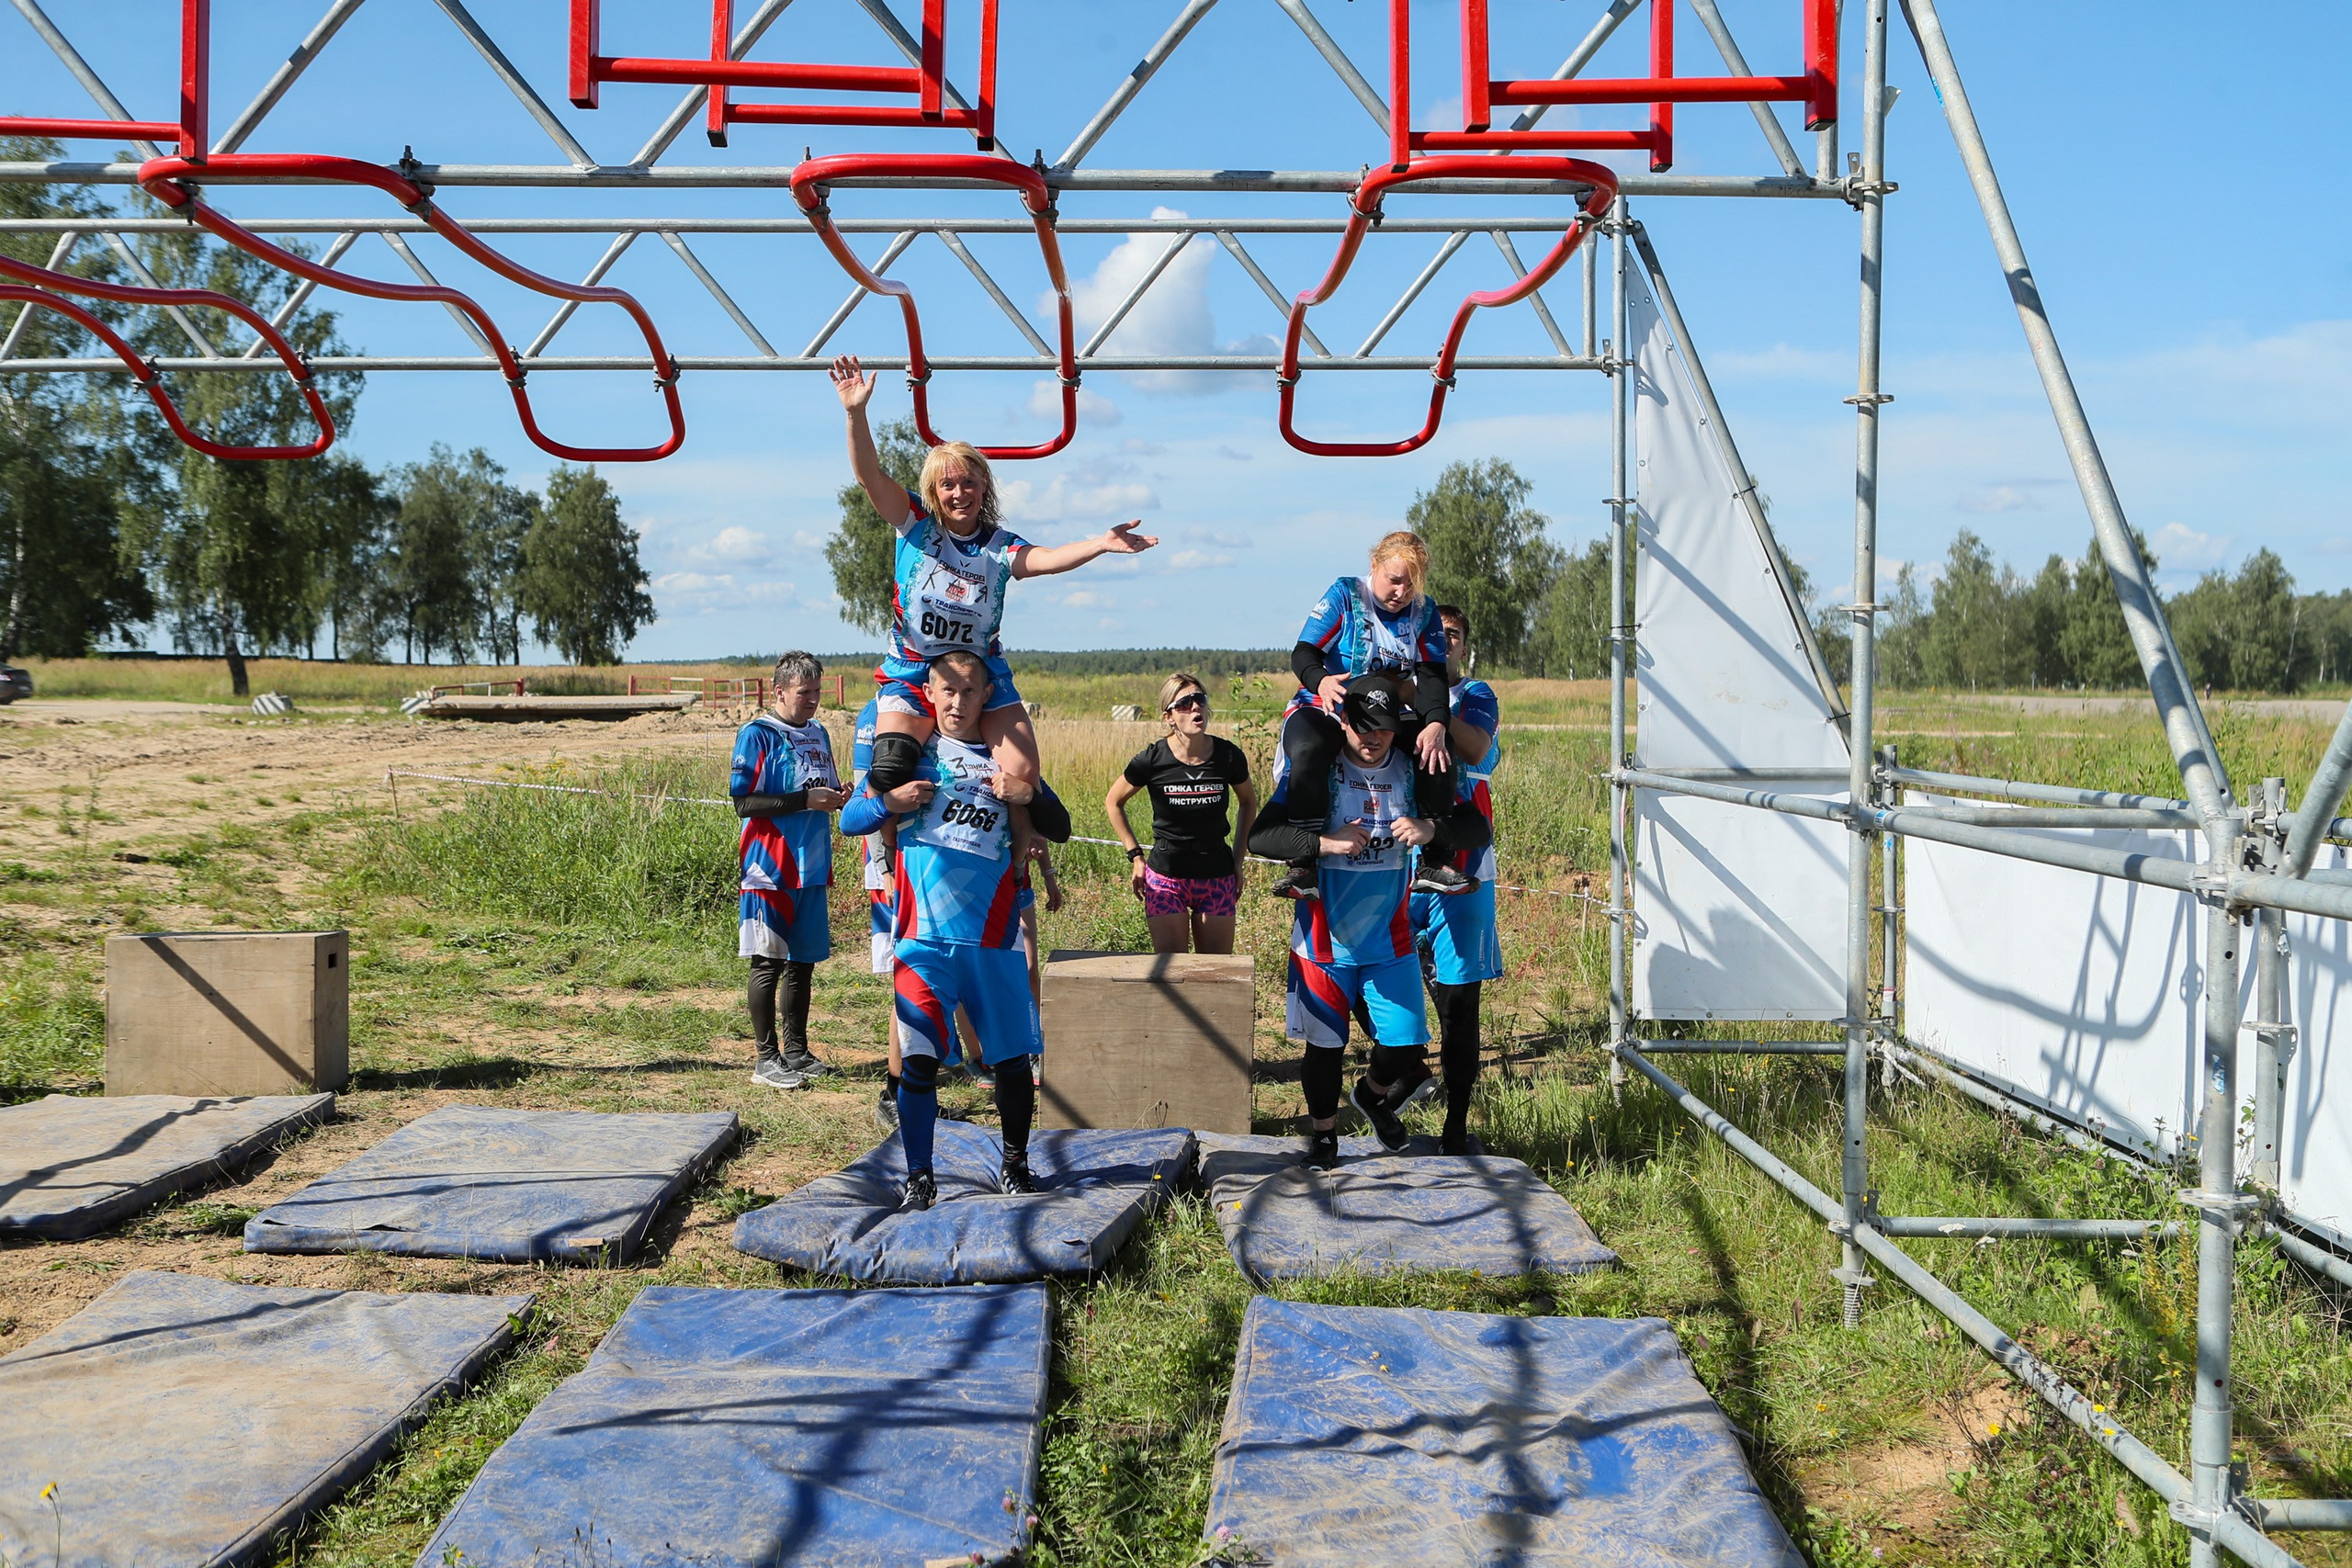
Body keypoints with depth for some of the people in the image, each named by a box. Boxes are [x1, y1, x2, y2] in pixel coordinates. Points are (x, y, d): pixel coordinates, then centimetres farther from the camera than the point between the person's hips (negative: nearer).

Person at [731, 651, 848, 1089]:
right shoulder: (757, 734, -8)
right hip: (771, 868, -7)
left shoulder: (817, 733, 13)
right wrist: (805, 800, -20)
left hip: (810, 868, 7)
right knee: (768, 962, -2)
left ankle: (797, 1050, 23)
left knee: (803, 961, 12)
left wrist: (837, 798, 1)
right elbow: (744, 803, -15)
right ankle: (767, 1058, 4)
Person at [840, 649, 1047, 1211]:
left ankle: (1015, 1161, 26)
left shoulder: (1005, 758, 10)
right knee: (918, 1058, -8)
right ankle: (919, 1176, 3)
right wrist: (889, 802, -12)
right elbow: (850, 819, 8)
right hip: (924, 937, -1)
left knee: (1013, 1055, 7)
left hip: (992, 937, 1)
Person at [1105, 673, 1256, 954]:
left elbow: (1249, 802, 14)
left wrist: (1238, 860, 10)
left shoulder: (1228, 756, -6)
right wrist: (1135, 856, 2)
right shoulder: (1153, 759, -11)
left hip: (1217, 878, 2)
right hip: (1166, 876, -2)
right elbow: (1113, 802, 6)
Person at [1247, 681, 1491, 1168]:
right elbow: (1260, 837, -18)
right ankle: (1323, 1132, 31)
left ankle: (1373, 1094, 37)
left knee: (1405, 1044, 3)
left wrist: (1430, 830, -27)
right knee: (1324, 1044, 7)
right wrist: (1325, 842, -33)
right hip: (1325, 940, -2)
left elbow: (1478, 830, -6)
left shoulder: (1413, 770, -3)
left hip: (1390, 940, 2)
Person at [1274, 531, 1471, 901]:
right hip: (1325, 707, -3)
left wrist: (1436, 723, -28)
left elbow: (1432, 675, -7)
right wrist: (1320, 681, -37)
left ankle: (1434, 861, -15)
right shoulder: (1344, 594, -6)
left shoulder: (1424, 612, 4)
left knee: (1438, 751, -25)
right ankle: (1304, 864, -29)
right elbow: (1302, 653, -12)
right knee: (1308, 751, -36)